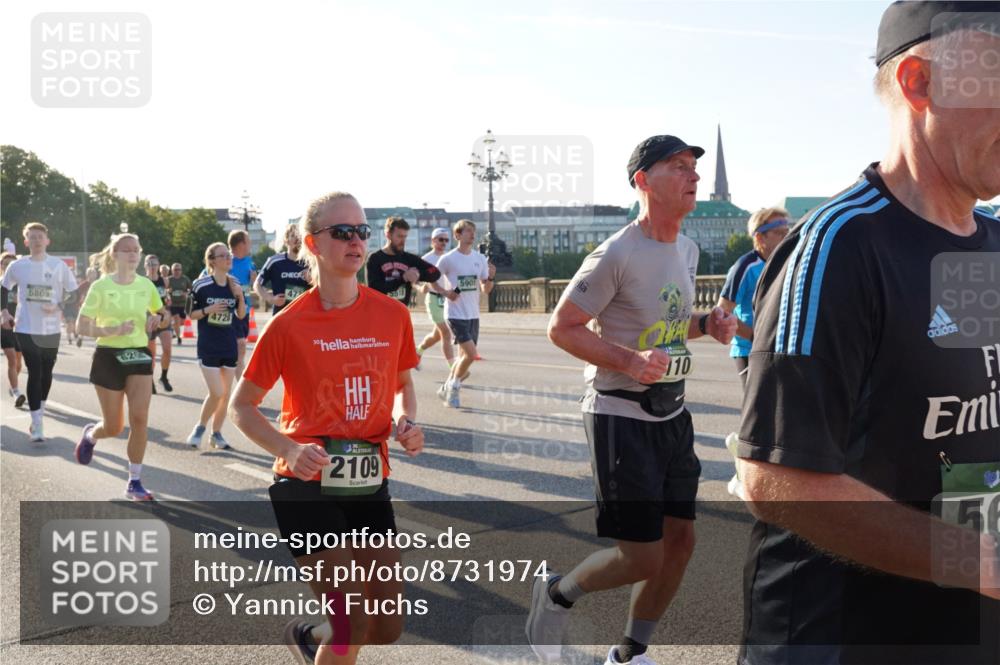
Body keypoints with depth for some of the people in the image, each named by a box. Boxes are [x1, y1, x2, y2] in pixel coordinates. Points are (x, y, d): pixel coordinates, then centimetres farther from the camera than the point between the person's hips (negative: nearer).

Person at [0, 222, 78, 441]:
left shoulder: (59, 266, -2)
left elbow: (74, 293, 5)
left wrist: (58, 308, -10)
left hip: (51, 329, 1)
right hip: (26, 329, -1)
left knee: (46, 372, 13)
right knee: (35, 373, -7)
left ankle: (40, 411, 34)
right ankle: (36, 423, -4)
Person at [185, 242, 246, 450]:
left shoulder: (235, 284, 4)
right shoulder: (201, 285, -9)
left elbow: (241, 315, 9)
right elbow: (191, 314, -2)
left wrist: (240, 296, -7)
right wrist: (208, 310, -19)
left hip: (229, 346, 5)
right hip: (208, 347, -5)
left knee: (226, 394, 8)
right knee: (216, 393, -9)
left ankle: (216, 433, 22)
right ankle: (200, 428, 14)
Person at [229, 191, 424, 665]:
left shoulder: (393, 314, 0)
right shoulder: (289, 324, -9)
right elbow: (241, 406, 0)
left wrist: (406, 422, -5)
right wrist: (289, 450, -16)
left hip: (370, 483, 4)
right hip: (306, 485, -4)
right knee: (354, 625, -6)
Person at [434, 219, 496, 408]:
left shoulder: (480, 258, 6)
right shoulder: (448, 259, -8)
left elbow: (485, 289, 8)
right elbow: (431, 280, 2)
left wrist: (491, 277, -11)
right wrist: (445, 292, -13)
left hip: (473, 315, 6)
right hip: (455, 314, -6)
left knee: (464, 355, 10)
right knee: (471, 354, -15)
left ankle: (445, 388, 28)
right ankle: (453, 387, 5)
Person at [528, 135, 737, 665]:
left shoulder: (687, 249, 10)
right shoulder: (616, 255, -17)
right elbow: (561, 328, -14)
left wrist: (707, 323, 2)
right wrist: (628, 360, -25)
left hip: (671, 413, 8)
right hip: (620, 417, -8)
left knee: (680, 539, 11)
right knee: (642, 559, -6)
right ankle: (557, 595, 23)